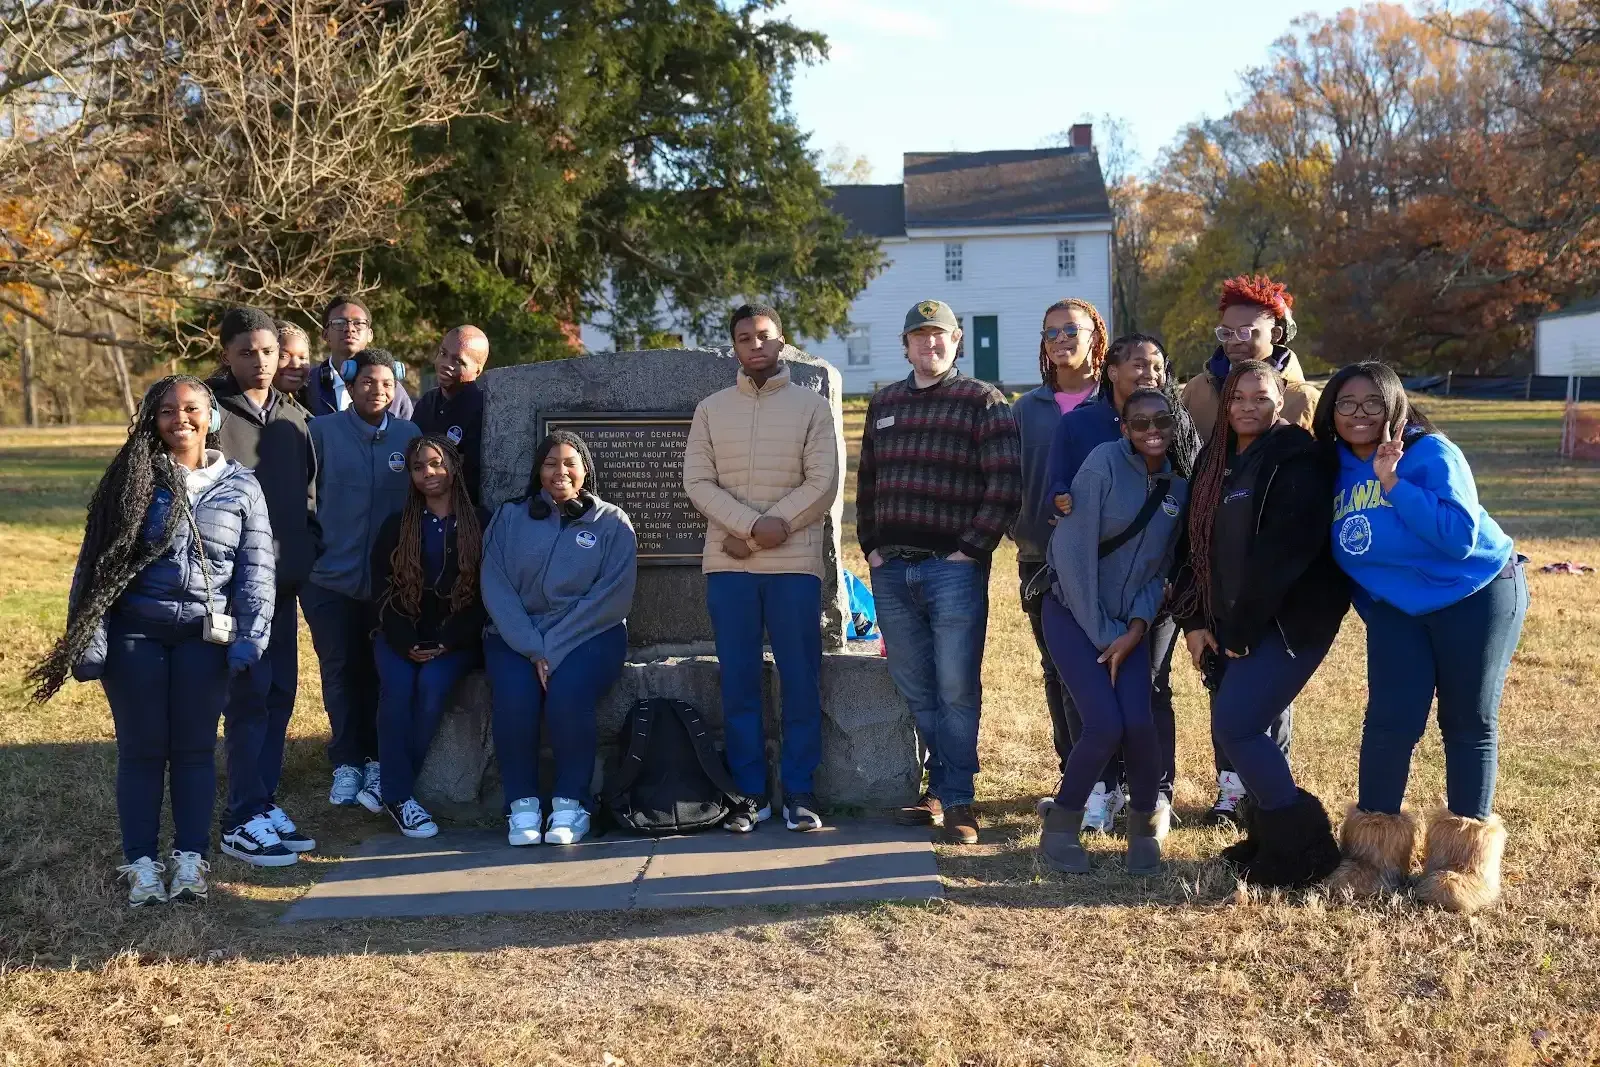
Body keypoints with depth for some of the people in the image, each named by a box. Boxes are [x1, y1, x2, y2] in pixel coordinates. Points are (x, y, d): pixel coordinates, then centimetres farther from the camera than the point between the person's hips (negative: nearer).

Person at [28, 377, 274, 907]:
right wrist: (88, 642, -5)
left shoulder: (239, 486, 4)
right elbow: (93, 564, 3)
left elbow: (255, 570, 3)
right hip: (133, 635, 0)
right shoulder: (131, 480, 3)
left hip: (205, 636, 0)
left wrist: (249, 639, -8)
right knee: (141, 749, 6)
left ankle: (191, 858, 16)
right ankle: (141, 863, 14)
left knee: (194, 748, 7)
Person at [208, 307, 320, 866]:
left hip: (285, 575, 6)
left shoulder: (294, 417, 13)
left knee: (280, 693, 9)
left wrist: (307, 547, 9)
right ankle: (243, 820, 2)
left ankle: (264, 804, 20)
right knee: (249, 694, -6)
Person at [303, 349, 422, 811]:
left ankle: (377, 763, 14)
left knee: (383, 673, 4)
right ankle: (347, 764, 18)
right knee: (340, 672, 7)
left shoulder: (410, 437, 2)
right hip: (332, 577, -1)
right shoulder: (322, 431, -2)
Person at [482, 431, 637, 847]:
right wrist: (532, 650, -14)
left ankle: (571, 803, -15)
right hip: (516, 637, 2)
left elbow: (612, 597, -6)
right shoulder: (509, 519, 11)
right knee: (514, 696, -28)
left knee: (567, 692, -31)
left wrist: (553, 648, -15)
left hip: (589, 636, -1)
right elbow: (496, 589, 0)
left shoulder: (612, 523, 5)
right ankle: (522, 804, -13)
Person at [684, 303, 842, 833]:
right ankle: (750, 793, 11)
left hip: (796, 563, -2)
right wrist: (750, 526, -13)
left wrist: (776, 524, -13)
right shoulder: (711, 410, 11)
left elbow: (824, 482, -2)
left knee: (801, 680, 1)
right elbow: (697, 481, 1)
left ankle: (800, 792, 9)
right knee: (738, 683, 3)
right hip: (727, 565, 2)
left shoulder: (812, 406, 6)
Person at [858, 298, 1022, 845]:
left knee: (956, 689, -3)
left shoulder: (982, 401, -1)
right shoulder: (883, 403, 16)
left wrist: (972, 549, -11)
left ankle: (956, 800, 4)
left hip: (953, 569, -5)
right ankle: (937, 790, 19)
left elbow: (1006, 483, -8)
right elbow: (867, 483, 21)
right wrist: (870, 547, 11)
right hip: (892, 571, 5)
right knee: (915, 691, 9)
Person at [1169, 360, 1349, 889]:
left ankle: (1302, 847, -1)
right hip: (1230, 625, 8)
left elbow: (1282, 552, -20)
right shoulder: (1217, 461, 13)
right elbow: (1194, 544, 13)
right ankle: (1269, 835, 23)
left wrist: (1242, 628, -17)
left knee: (1235, 725, -13)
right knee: (1242, 727, 7)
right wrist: (1194, 621, 3)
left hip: (1290, 620, -8)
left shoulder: (1297, 460, -12)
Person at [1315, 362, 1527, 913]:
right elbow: (1343, 553, 12)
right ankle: (1376, 852, 5)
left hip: (1475, 599, -5)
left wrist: (1394, 484, -32)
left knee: (1469, 724, 2)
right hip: (1397, 611, 5)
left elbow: (1461, 535, -31)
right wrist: (1368, 607, 4)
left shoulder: (1431, 454, -20)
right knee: (1388, 722, -4)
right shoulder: (1336, 470, -1)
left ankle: (1466, 859, 11)